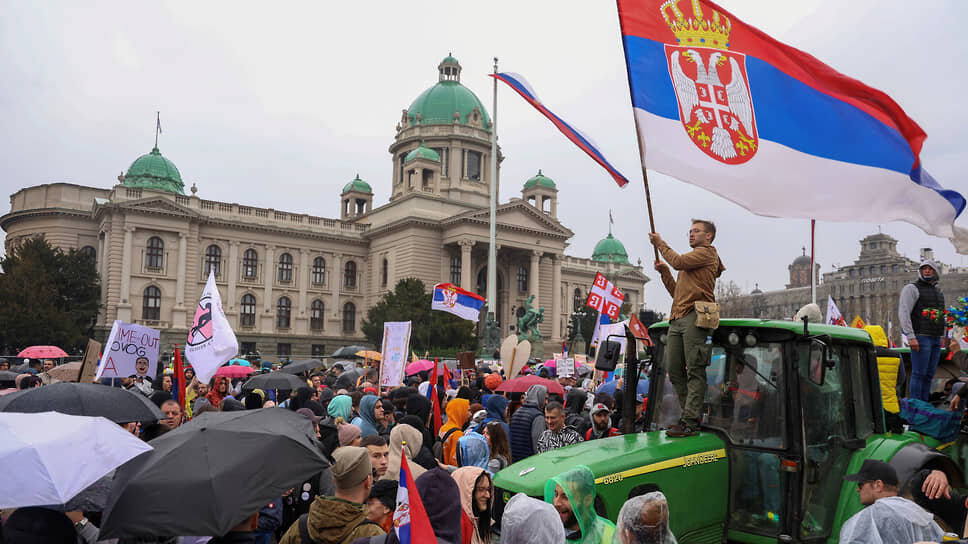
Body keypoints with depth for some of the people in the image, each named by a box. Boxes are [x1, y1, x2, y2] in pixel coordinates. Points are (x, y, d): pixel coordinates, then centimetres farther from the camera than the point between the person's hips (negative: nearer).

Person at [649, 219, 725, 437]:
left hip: (695, 316, -9)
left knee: (694, 370, -10)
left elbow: (678, 261, -10)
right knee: (674, 369, 5)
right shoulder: (690, 262, 32)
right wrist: (664, 273, 17)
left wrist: (660, 243, 4)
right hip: (677, 319, 9)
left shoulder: (707, 252, 5)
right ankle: (690, 415, 12)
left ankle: (690, 422, -12)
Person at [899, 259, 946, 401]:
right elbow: (903, 313, -13)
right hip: (920, 338, -7)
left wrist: (942, 338, 18)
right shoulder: (911, 288, -4)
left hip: (936, 339, 7)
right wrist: (911, 337, -20)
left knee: (929, 375, 8)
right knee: (919, 374, -9)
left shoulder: (938, 291, 20)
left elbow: (941, 317, 26)